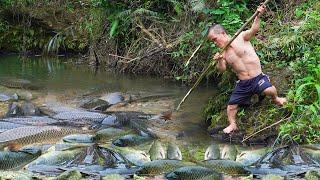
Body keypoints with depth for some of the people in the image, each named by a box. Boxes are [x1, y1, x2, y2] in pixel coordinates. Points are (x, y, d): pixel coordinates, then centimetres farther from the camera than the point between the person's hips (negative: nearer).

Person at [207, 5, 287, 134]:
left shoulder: (241, 38, -4)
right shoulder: (222, 53, 8)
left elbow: (253, 30, -21)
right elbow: (222, 70, -1)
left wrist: (258, 17, -38)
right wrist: (219, 61, -22)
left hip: (257, 78, -5)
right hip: (243, 83, 5)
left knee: (268, 90, -31)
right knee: (231, 105, 5)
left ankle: (275, 98, 3)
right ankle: (232, 125, 29)